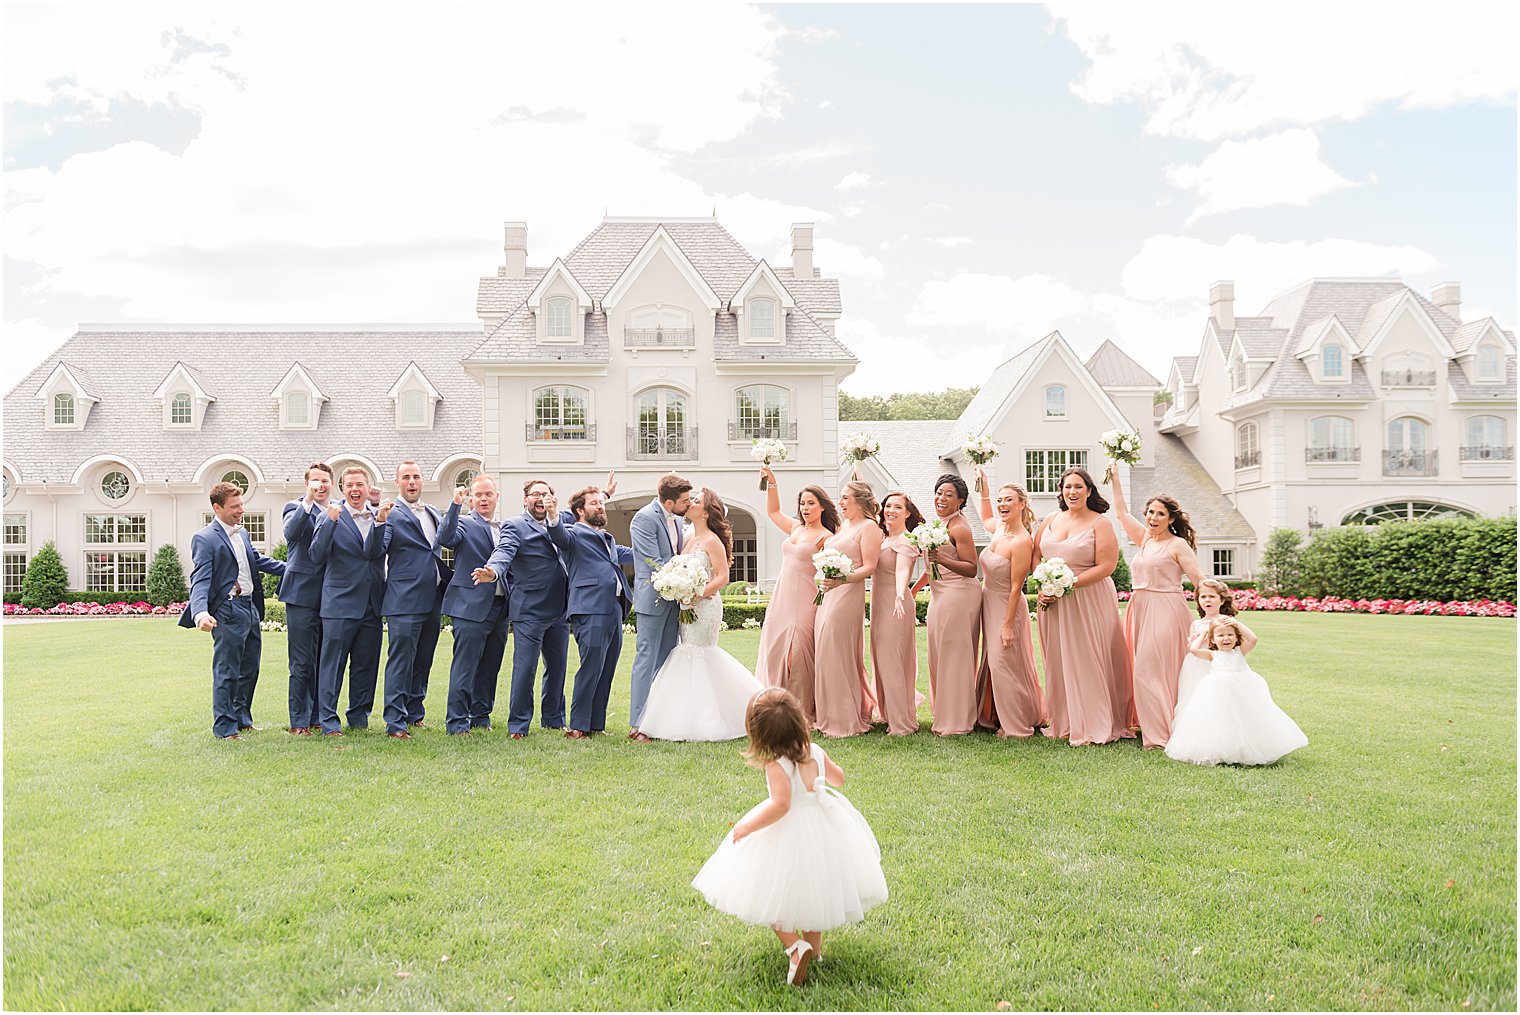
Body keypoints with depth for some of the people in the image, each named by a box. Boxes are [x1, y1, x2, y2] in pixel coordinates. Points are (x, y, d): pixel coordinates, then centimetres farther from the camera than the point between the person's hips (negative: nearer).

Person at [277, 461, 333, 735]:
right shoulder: (296, 508, 0)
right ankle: (299, 721, 8)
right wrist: (308, 502, -27)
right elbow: (291, 532, -20)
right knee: (302, 663, -1)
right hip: (303, 595, -4)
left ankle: (319, 717, 20)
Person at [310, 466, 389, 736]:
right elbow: (317, 556, -12)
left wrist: (380, 521, -22)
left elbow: (374, 553, -7)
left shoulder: (379, 517, 8)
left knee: (366, 664, 11)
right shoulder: (332, 517, -2)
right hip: (340, 602, -4)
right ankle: (328, 721, 6)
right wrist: (330, 521, -22)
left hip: (372, 604, 4)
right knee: (332, 664, 0)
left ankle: (359, 716, 22)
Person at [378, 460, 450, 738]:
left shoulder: (434, 513, 17)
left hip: (433, 600, 7)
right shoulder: (392, 515, -4)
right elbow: (376, 550, -18)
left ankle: (414, 713, 27)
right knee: (400, 661, -5)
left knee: (423, 661, 15)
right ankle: (396, 722, -1)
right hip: (404, 600, -7)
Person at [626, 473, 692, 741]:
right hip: (653, 598, -8)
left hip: (673, 598, 8)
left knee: (666, 660, 11)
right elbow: (655, 563, -18)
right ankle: (637, 725, 0)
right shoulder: (644, 518, -14)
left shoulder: (676, 519, 11)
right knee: (647, 660, -5)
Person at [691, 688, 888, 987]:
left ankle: (795, 945, -8)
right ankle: (814, 944, 40)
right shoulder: (816, 751, -6)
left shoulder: (777, 765, -25)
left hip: (789, 833, -7)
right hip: (824, 826, 7)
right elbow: (838, 777, 9)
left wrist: (747, 826, -23)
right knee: (814, 888, 26)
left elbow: (780, 805, -34)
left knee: (775, 897, 10)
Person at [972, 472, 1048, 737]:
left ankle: (1017, 725, 13)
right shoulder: (999, 528, 0)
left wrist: (1007, 624, -21)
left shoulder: (1022, 541, -23)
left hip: (1007, 607, -9)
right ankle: (1002, 718, 31)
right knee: (993, 662, 16)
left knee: (1005, 663, -2)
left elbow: (1015, 587, -22)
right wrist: (984, 490, 19)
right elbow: (985, 519, 28)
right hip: (989, 604, 9)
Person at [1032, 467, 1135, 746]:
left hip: (1089, 600, -5)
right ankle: (1065, 723, 18)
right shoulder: (1051, 520, 10)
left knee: (1089, 661, -2)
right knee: (1059, 662, 8)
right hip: (1053, 603, 5)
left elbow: (1106, 566, -13)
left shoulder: (1100, 524, -6)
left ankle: (1095, 725, 7)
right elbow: (1036, 554, 16)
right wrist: (1043, 586, -1)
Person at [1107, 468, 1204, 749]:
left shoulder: (1178, 545, -4)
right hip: (1140, 610, 7)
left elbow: (1199, 581, -8)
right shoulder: (1144, 539, 14)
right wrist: (1114, 479, 20)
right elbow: (1121, 512, 21)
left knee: (1151, 670, -10)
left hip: (1165, 611, -7)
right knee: (1143, 670, 8)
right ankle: (1151, 727, 15)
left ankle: (1160, 734, -4)